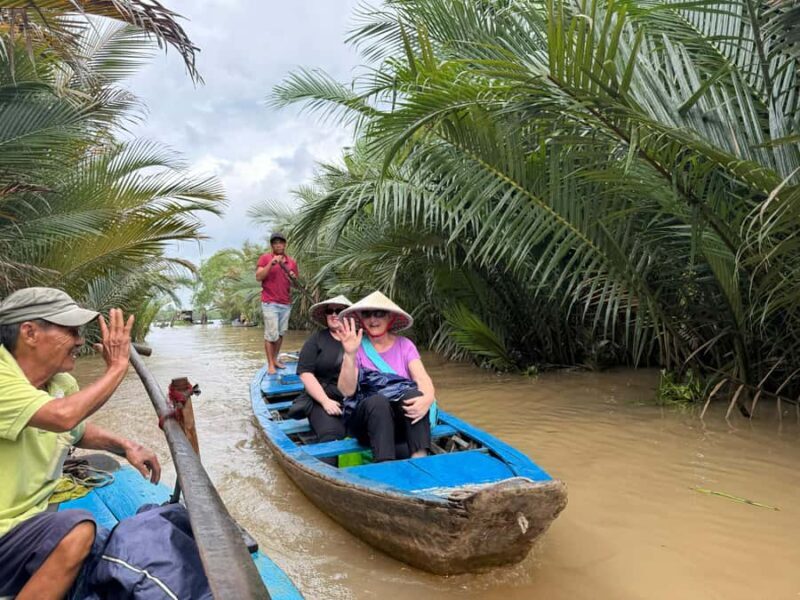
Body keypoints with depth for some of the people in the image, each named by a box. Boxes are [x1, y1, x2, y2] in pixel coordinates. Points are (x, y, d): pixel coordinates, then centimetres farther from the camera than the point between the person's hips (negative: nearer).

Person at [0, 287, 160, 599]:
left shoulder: (63, 384, 4)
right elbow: (64, 416, -36)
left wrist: (125, 446, 5)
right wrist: (117, 367, -22)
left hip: (26, 524, 8)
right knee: (78, 531, -28)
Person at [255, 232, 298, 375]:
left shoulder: (292, 261, 10)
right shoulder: (265, 258, -1)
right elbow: (258, 277, -11)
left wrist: (293, 278, -6)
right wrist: (271, 263, -21)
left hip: (286, 303, 4)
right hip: (270, 303, -4)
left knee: (281, 333, 8)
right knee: (271, 334, -6)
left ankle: (275, 359, 20)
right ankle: (270, 364, 1)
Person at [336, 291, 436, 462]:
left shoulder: (404, 345, 6)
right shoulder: (358, 347, 1)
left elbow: (423, 379, -9)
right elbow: (347, 390, -12)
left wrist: (427, 398, -32)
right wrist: (350, 355, -27)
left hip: (403, 418, 2)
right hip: (365, 418, -1)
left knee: (414, 394, -30)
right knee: (377, 401, -34)